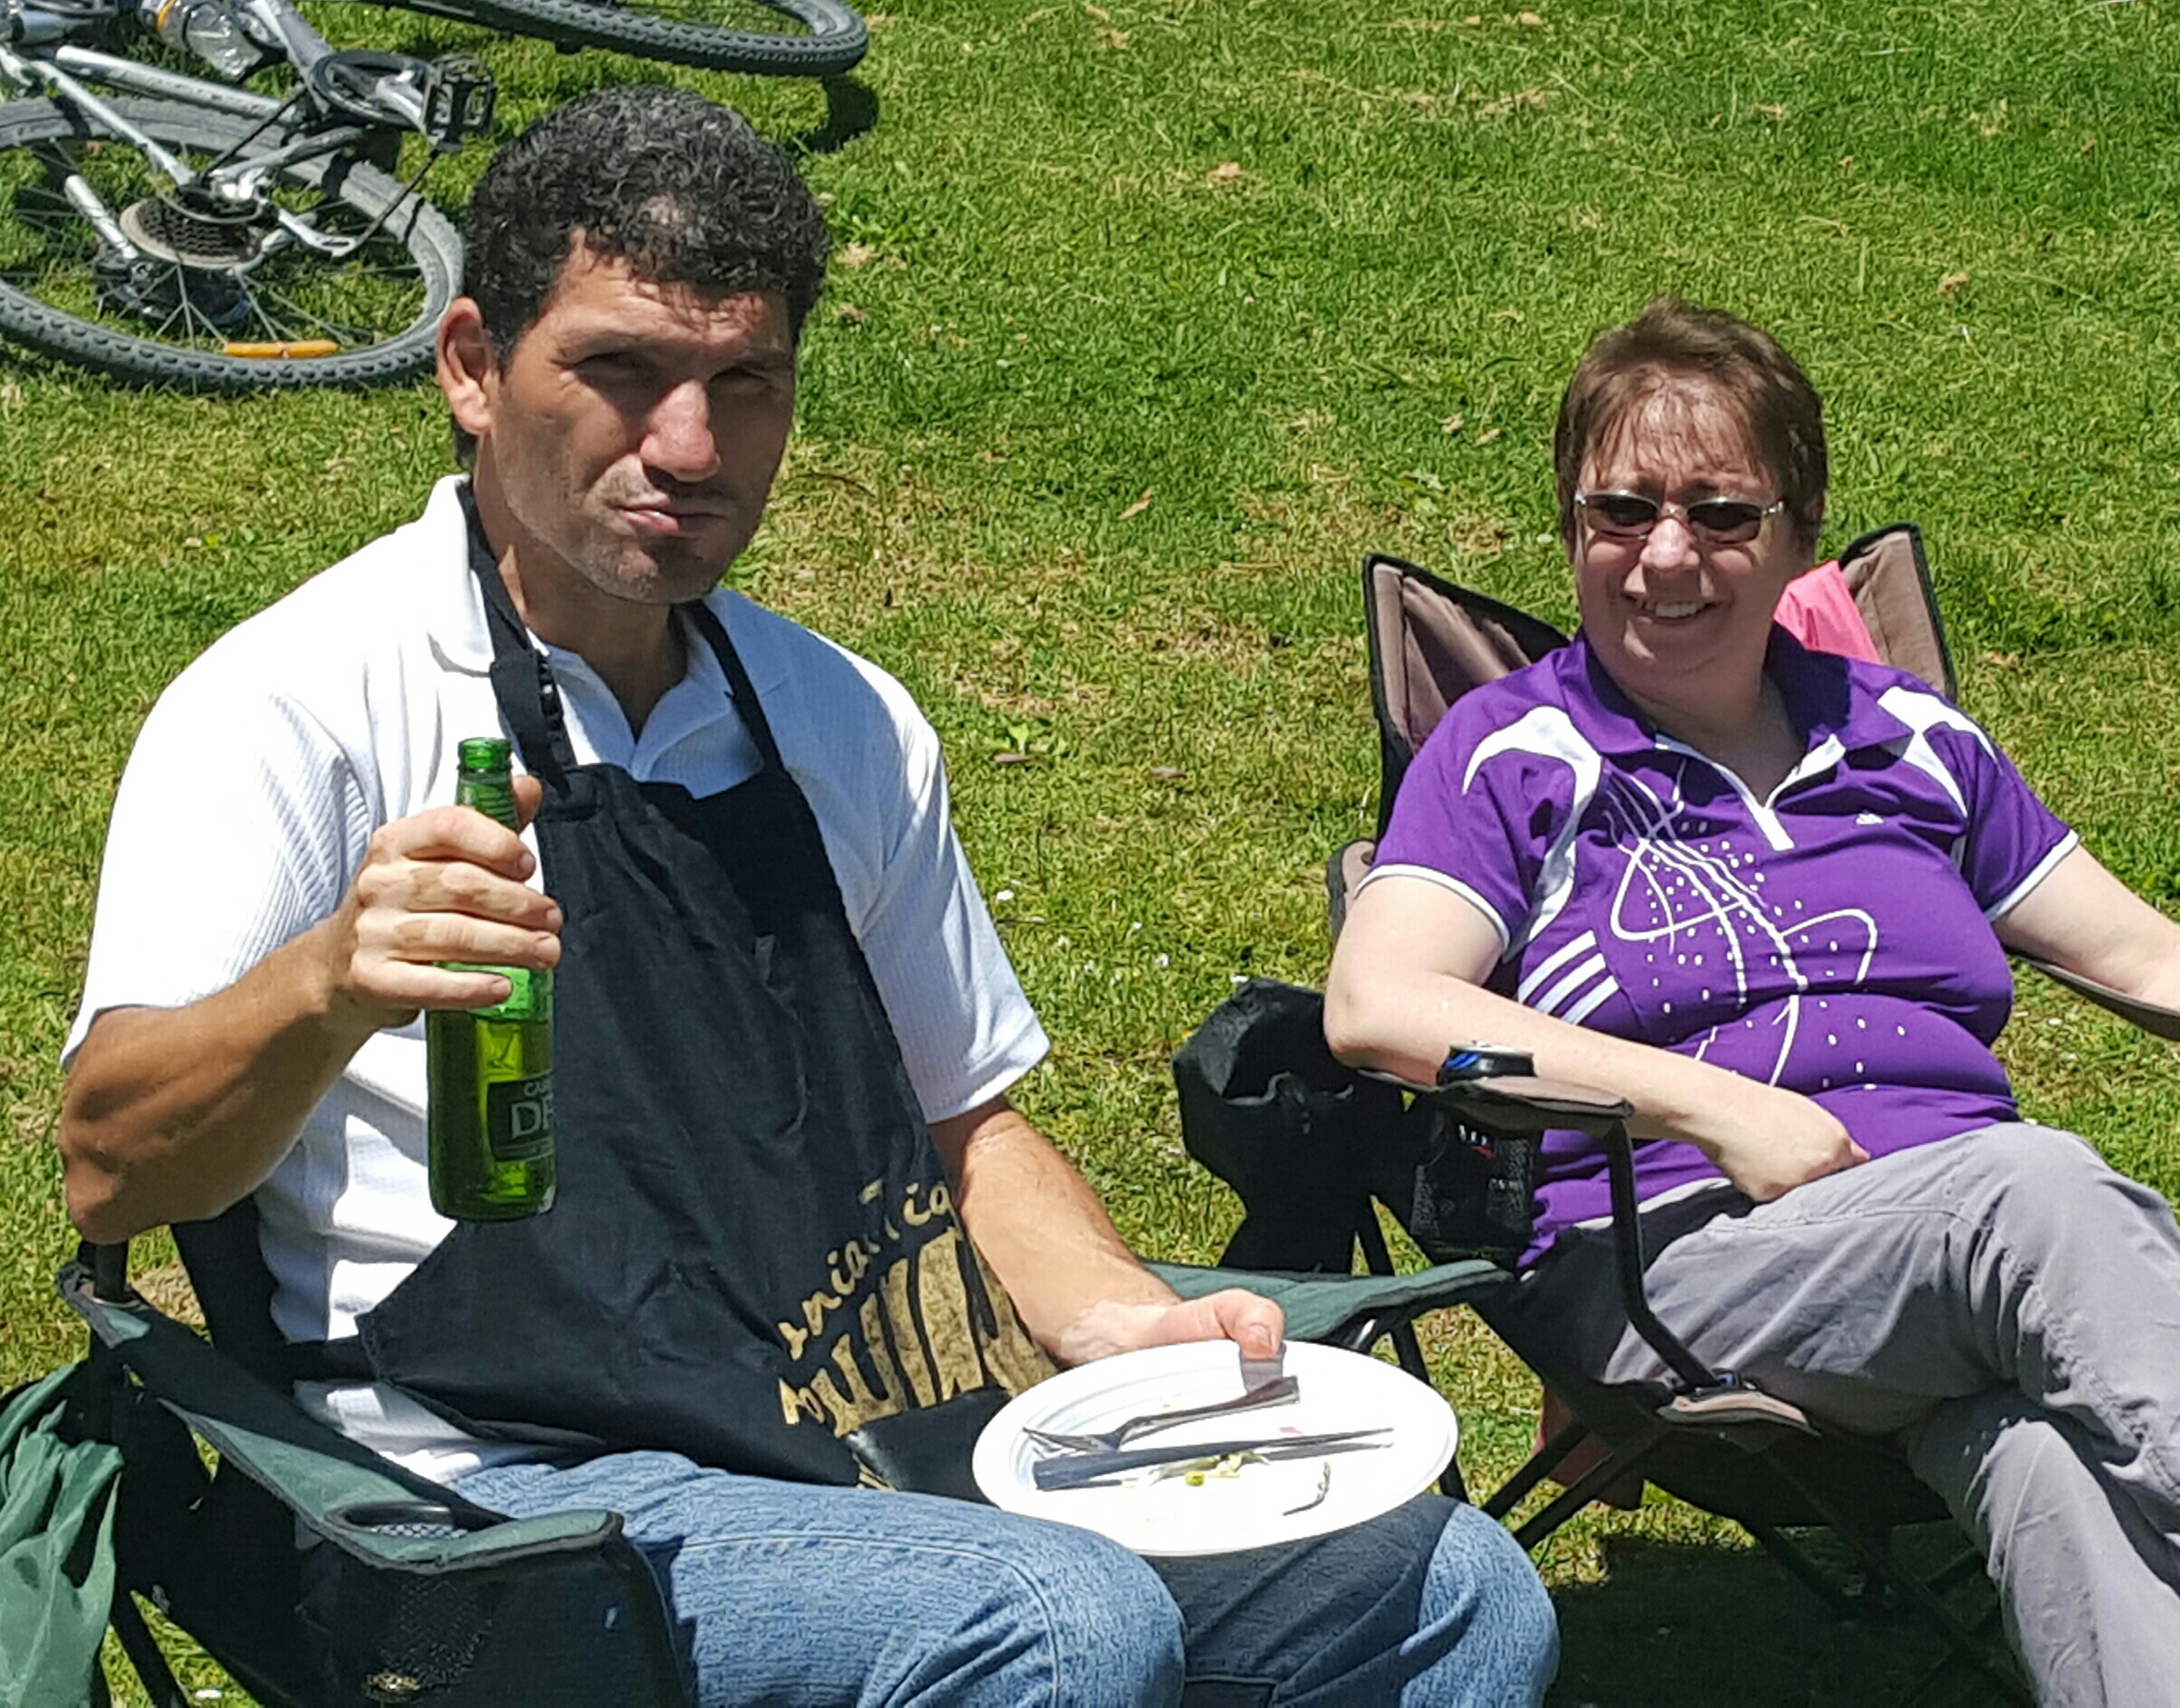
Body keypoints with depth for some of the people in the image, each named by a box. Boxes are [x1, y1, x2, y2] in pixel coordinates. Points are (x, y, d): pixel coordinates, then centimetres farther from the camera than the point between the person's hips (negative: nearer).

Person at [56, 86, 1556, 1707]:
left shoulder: (845, 724, 14)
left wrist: (1122, 1321, 4)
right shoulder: (302, 703, -5)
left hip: (892, 1448, 6)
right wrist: (332, 983, -37)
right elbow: (115, 1169, -16)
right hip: (515, 1493, -6)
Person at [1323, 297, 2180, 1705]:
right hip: (1666, 1250, -3)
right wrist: (1718, 1107, -12)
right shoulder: (1515, 755, 10)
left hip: (1991, 1231, 4)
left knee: (2051, 1453, -35)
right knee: (2035, 1191, -35)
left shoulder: (1907, 736, 23)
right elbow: (1375, 1006, -6)